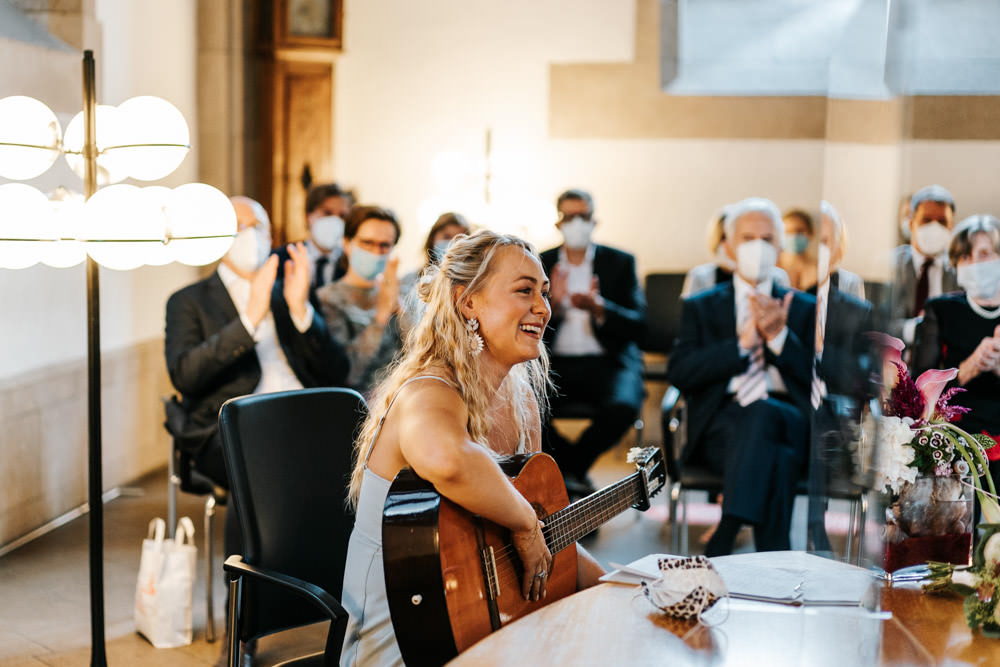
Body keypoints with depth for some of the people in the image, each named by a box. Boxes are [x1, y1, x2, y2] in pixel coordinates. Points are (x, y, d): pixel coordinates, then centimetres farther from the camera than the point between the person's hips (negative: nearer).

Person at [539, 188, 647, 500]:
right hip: (555, 365, 1)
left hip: (607, 363, -1)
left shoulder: (620, 262, 8)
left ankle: (567, 468, -3)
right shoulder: (540, 264, 10)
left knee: (622, 407, -33)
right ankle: (575, 474, -3)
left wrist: (599, 308, -22)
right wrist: (554, 304, -17)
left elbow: (638, 325, -3)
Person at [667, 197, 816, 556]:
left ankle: (720, 547, -40)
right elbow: (679, 373, 2)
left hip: (788, 418, 1)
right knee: (774, 454, -37)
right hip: (722, 425, -1)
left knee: (764, 413, -38)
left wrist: (779, 336, -8)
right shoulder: (700, 307, 20)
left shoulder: (804, 308, 22)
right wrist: (742, 342, -9)